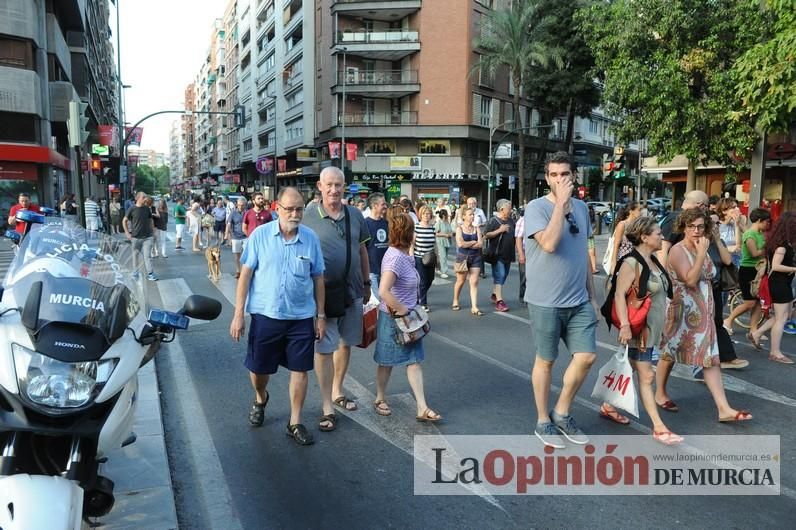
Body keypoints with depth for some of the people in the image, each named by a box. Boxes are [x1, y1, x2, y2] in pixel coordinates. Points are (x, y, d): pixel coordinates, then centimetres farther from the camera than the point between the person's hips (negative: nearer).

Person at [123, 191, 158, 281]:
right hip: (136, 237, -1)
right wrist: (127, 233, -4)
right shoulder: (132, 209, -6)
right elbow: (124, 221, 2)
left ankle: (150, 274, -4)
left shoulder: (147, 208, 4)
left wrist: (152, 229, 9)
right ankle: (135, 271, 26)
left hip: (147, 236, 2)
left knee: (147, 255, -4)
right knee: (135, 255, 11)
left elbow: (151, 219, 18)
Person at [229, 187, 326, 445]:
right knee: (258, 368, 12)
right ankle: (260, 399, 45)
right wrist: (238, 315, -6)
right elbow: (245, 275, -3)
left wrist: (320, 316, 4)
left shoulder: (311, 238, -2)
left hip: (301, 317, 1)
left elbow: (318, 279, 4)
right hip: (265, 315, 0)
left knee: (299, 369, 6)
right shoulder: (260, 235, -6)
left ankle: (295, 423, 22)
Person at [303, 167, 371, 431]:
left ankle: (337, 391, 34)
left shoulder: (355, 215, 4)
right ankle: (327, 407, 10)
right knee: (324, 348, 0)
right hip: (322, 293, -4)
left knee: (345, 343, 15)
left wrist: (367, 282, 15)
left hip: (352, 291, 5)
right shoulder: (308, 216, -8)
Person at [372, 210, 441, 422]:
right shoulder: (395, 257, -24)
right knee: (387, 362, 11)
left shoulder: (403, 255, 4)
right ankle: (380, 399, 32)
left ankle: (422, 408, 11)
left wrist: (407, 308, 10)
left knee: (414, 361, 7)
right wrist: (400, 309, -22)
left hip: (407, 318, 8)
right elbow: (383, 291, -34)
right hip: (393, 319, -8)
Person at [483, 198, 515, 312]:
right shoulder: (493, 221, -8)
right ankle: (499, 301, -13)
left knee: (503, 276, 15)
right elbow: (486, 235, -15)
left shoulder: (511, 221, 12)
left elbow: (514, 235, 24)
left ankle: (494, 295, 31)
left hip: (508, 255, 7)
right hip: (497, 255, -7)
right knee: (499, 276, -11)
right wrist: (499, 230, -20)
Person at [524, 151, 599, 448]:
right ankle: (543, 422, 23)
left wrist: (592, 295, 16)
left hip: (579, 301, 6)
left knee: (586, 357, 4)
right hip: (546, 302, -5)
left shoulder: (581, 207, 10)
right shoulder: (536, 207, -10)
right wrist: (561, 202, -22)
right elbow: (549, 244, -27)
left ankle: (562, 413, 24)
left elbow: (583, 253, 16)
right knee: (546, 360, 6)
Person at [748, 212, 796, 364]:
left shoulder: (784, 242, 8)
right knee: (781, 318, -2)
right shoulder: (782, 244, -20)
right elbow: (776, 266, -26)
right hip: (779, 284, -10)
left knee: (783, 316, 17)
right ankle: (775, 353, 5)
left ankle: (757, 334, 22)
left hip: (783, 283, 10)